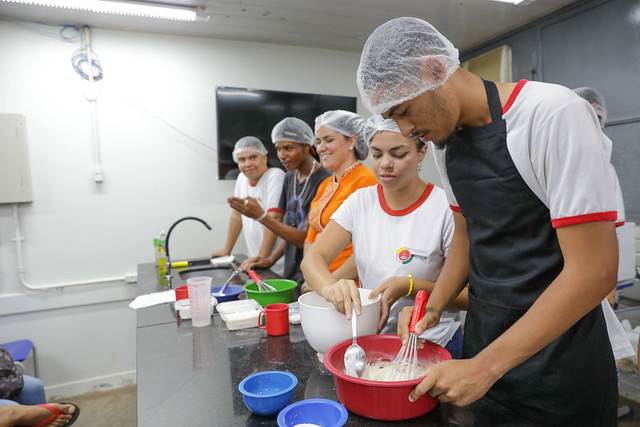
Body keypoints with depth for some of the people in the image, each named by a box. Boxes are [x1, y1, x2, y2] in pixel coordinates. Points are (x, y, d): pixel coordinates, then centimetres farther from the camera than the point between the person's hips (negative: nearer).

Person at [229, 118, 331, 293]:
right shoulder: (290, 177, 10)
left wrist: (261, 216, -22)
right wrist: (270, 260, 6)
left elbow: (307, 239, -18)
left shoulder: (323, 180, -16)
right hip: (291, 275, 7)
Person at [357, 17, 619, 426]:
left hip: (558, 358, -6)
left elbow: (595, 270, -23)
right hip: (482, 343, 6)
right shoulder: (445, 140, 2)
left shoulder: (553, 113, -20)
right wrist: (434, 307, -2)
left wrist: (485, 367, -22)